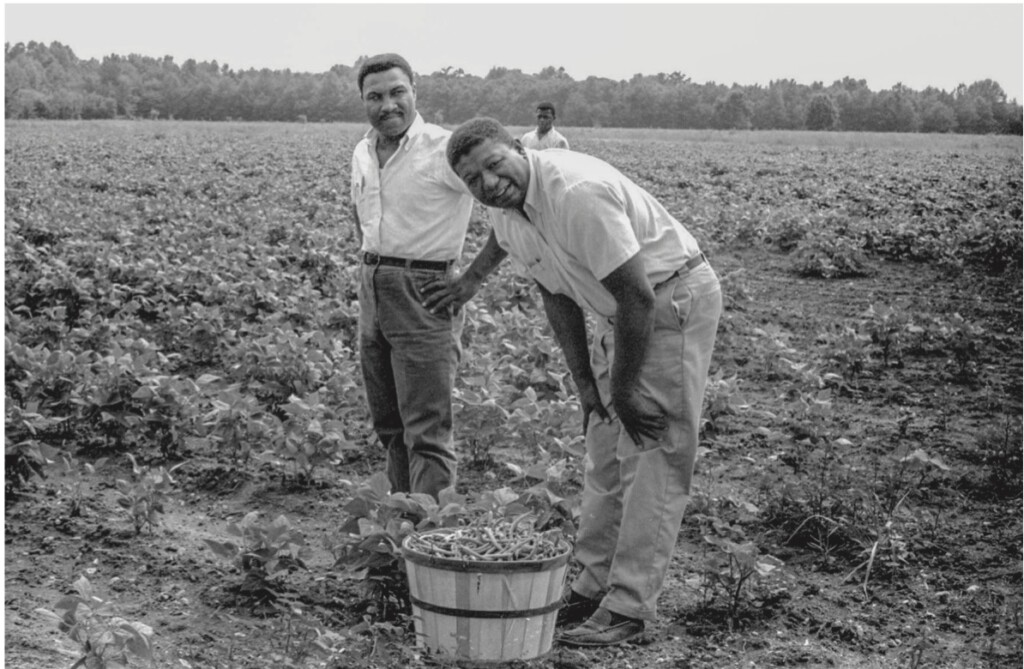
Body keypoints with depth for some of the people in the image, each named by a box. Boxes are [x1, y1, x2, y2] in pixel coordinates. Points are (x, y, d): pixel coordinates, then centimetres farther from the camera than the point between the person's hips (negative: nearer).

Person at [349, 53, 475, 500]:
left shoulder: (443, 149, -14)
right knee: (389, 426, 15)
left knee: (427, 431, -9)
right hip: (372, 294, 8)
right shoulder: (362, 153, 10)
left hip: (424, 296, -7)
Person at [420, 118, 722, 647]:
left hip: (675, 300, -9)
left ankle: (628, 606, -6)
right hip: (619, 315, 9)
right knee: (604, 453, 12)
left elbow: (638, 295, -28)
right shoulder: (505, 212, -2)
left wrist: (624, 388, -18)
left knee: (653, 454, -9)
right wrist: (584, 382, 6)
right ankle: (594, 586, 20)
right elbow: (558, 297, 9)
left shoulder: (578, 194, -30)